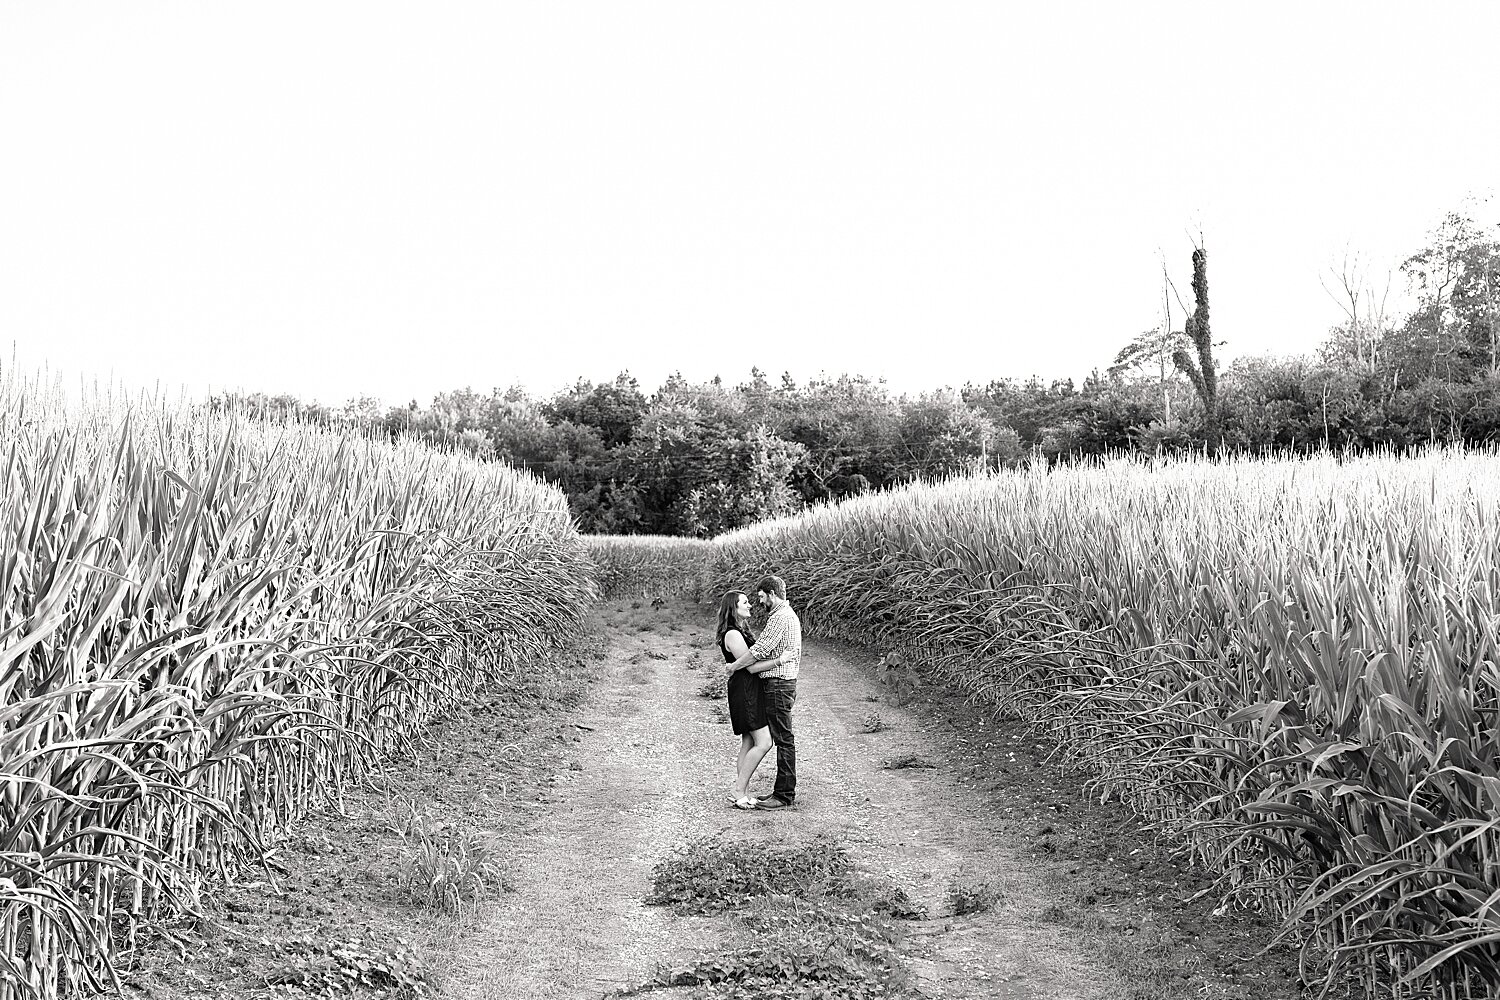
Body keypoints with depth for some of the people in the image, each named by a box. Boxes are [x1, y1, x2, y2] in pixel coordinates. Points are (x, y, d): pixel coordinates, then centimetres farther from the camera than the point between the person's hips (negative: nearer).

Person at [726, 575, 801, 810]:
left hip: (779, 684, -11)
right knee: (782, 739, 13)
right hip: (785, 682, 11)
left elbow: (759, 650, -18)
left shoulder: (780, 617, -16)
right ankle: (784, 791, 18)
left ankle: (785, 796, -3)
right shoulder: (790, 615, 18)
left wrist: (733, 666, -8)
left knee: (783, 739, -6)